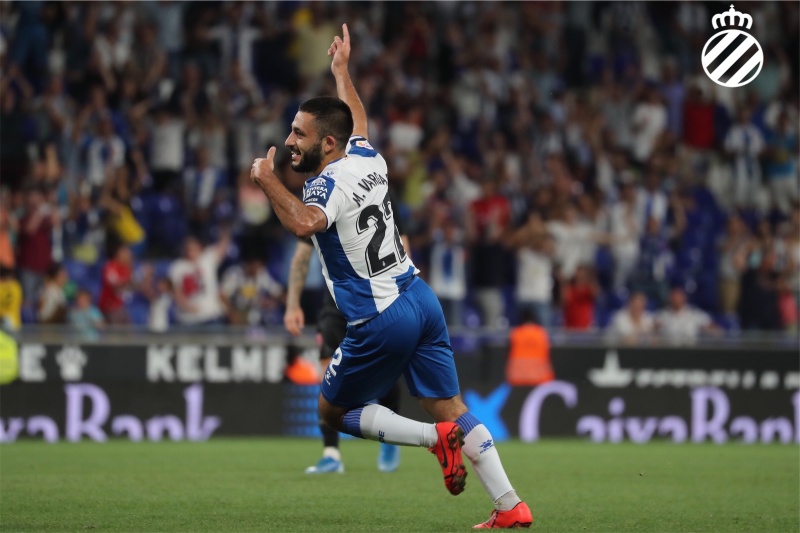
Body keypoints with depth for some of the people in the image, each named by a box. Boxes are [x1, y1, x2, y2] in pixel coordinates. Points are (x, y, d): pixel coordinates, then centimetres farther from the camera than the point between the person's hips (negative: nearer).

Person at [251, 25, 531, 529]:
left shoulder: (328, 184, -15)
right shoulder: (369, 160, 8)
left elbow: (305, 223, -40)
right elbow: (357, 121, 33)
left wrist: (269, 182, -29)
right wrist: (342, 70, 46)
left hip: (382, 324, -8)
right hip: (421, 299, 8)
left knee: (333, 410, 10)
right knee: (450, 407, 9)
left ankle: (435, 437, -6)